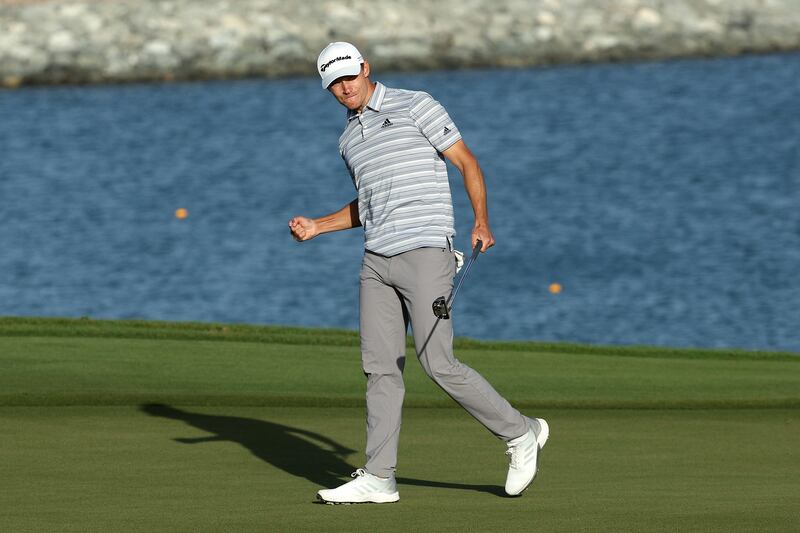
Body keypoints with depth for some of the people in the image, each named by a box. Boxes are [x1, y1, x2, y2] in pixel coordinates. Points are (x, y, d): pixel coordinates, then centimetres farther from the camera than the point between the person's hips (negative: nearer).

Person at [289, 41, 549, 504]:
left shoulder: (414, 106, -3)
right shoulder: (350, 140, 18)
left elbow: (467, 161, -5)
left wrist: (482, 221, -17)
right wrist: (316, 227, 15)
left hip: (425, 253, -7)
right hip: (377, 262, 7)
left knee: (439, 364, -11)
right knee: (380, 366, 2)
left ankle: (520, 433, 5)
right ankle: (379, 478, 4)